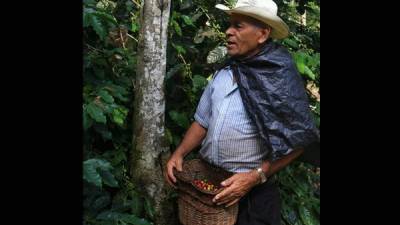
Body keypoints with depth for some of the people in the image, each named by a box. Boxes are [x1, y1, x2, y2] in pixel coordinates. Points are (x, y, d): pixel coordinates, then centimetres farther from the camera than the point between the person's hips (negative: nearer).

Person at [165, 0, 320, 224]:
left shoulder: (282, 79, -13)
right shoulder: (223, 74, 4)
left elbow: (297, 141, -14)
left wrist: (255, 177, -20)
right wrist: (179, 153, -2)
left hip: (252, 193, -6)